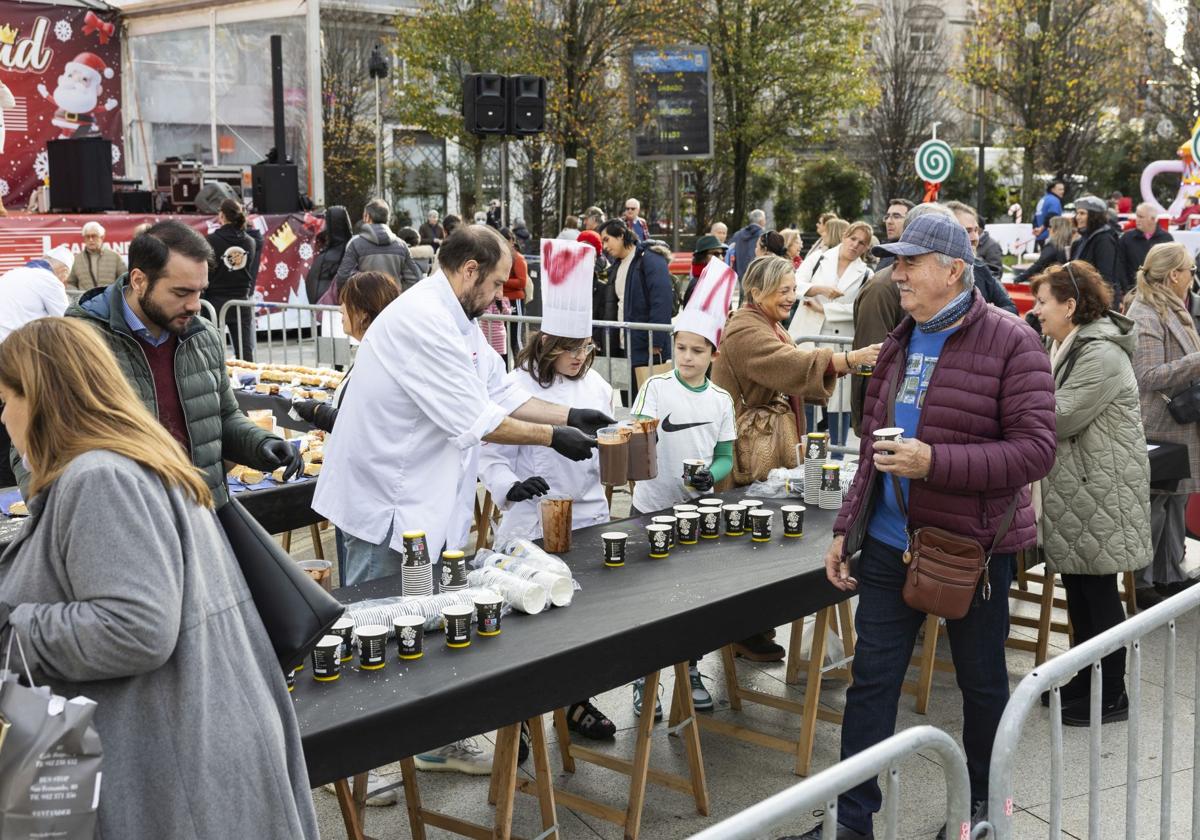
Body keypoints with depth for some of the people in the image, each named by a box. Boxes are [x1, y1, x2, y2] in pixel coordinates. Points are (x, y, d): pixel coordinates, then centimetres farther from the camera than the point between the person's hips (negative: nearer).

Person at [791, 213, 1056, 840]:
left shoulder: (1010, 343, -13)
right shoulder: (899, 343, 8)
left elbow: (1034, 450, -19)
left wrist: (934, 461, -27)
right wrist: (847, 527, 11)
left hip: (974, 546, -5)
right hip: (889, 542, 5)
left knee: (981, 681, 14)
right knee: (871, 680, 6)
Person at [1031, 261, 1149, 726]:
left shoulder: (1101, 355, -18)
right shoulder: (1068, 348, 15)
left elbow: (1061, 418, -21)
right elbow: (1053, 411, 17)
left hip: (1101, 492, -10)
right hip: (1075, 489, 10)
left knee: (1098, 591, -1)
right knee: (1078, 586, 15)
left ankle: (1111, 696, 10)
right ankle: (1085, 682, 27)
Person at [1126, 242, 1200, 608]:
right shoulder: (1144, 316, -17)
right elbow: (1149, 376, -23)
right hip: (1157, 429, -9)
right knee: (1154, 505, -2)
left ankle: (1170, 575, 23)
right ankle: (1140, 584, 7)